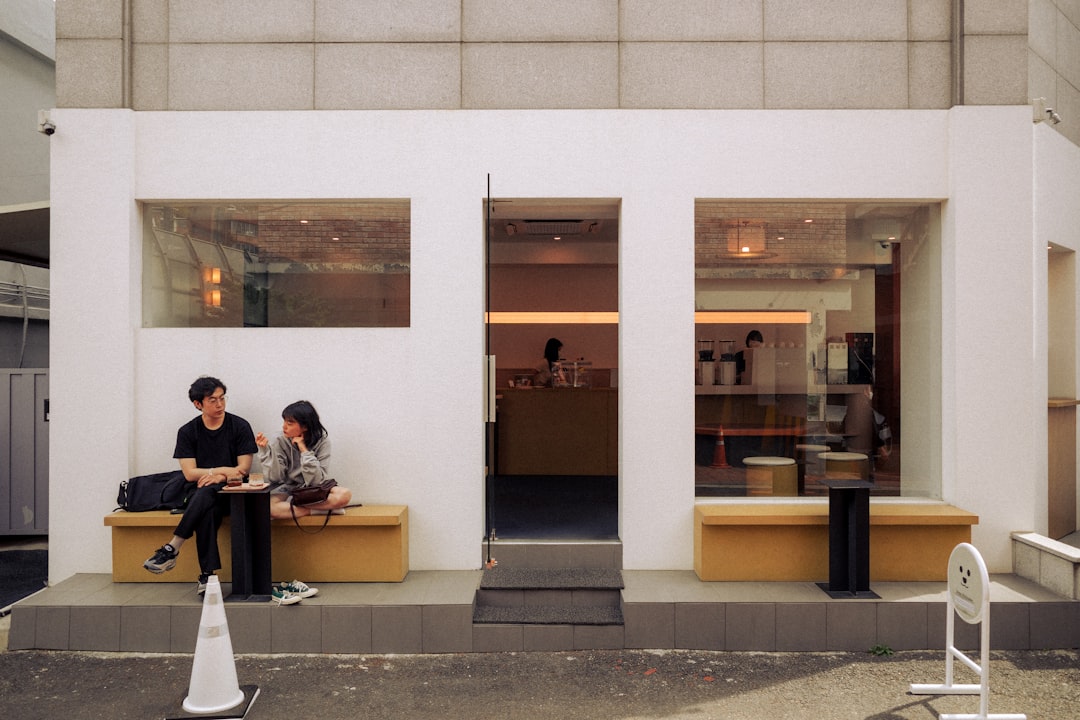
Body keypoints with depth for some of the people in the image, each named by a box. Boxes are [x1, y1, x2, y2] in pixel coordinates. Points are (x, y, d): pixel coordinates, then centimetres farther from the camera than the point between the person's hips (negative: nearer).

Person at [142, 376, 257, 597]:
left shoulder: (240, 426, 2)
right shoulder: (187, 432, 6)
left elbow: (244, 468, -2)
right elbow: (190, 473, -1)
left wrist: (217, 477, -17)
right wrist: (222, 470, -12)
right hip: (201, 495, 2)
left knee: (206, 493, -37)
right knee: (206, 512, -36)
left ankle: (172, 549, -34)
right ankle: (207, 574, -37)